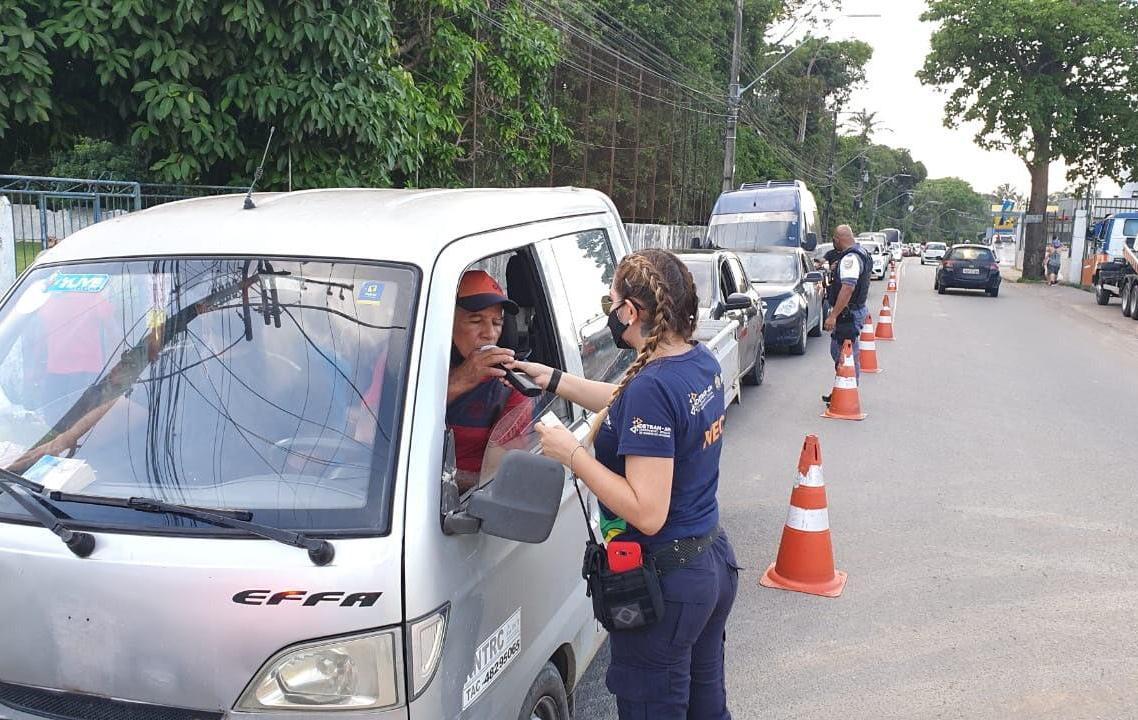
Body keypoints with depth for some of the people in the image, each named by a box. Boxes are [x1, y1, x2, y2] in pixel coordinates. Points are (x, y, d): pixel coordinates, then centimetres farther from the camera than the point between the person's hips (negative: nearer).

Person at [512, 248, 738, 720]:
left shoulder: (652, 386, -27)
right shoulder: (701, 362, 1)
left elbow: (647, 514, -27)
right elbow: (627, 407, 17)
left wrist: (572, 455, -21)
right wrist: (553, 379, 18)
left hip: (664, 580, -9)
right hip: (714, 561, 9)